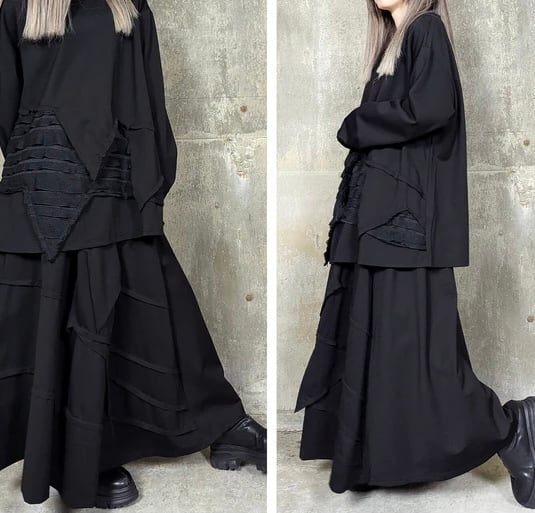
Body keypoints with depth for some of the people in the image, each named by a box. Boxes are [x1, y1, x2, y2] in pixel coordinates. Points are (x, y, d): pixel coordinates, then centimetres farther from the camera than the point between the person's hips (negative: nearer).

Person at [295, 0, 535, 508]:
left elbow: (430, 108, -21)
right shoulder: (392, 41, 21)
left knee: (411, 342, -8)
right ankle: (371, 450, 19)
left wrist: (356, 126, -9)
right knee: (371, 337, 9)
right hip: (378, 210, 9)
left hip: (407, 212, -9)